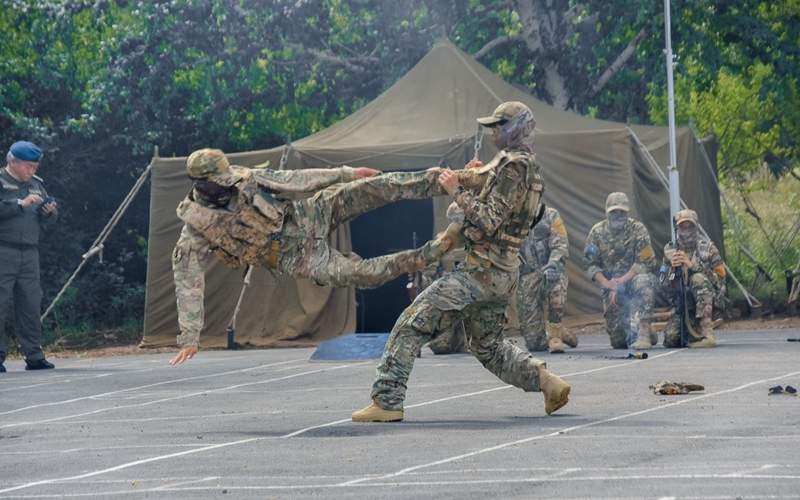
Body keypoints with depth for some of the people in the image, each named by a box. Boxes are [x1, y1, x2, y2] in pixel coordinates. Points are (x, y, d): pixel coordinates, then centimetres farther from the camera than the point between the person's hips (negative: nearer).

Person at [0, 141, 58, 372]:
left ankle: (34, 356, 9)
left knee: (31, 305, 6)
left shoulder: (36, 184, 18)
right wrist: (21, 204, -19)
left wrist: (50, 212, 0)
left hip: (30, 254, 6)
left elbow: (47, 221, 21)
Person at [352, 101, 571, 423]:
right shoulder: (529, 168, 18)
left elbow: (489, 222, -21)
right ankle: (547, 381, 11)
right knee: (488, 347, 23)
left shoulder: (512, 167, -15)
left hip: (481, 272, -10)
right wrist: (476, 180, 14)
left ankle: (387, 402, -10)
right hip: (504, 275, 10)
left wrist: (458, 191, -15)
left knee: (411, 324, -8)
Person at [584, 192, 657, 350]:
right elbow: (592, 265, 1)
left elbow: (645, 263, -13)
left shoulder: (638, 229, -6)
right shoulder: (597, 232, 2)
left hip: (633, 278, -2)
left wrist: (622, 280, -24)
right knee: (618, 341, -4)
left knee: (644, 281, -40)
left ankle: (642, 330, -36)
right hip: (611, 286, 2)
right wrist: (607, 284, -18)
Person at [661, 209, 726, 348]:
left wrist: (692, 265, -21)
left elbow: (719, 278, -11)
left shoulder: (708, 247, -2)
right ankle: (690, 330, 20)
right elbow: (664, 285, 4)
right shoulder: (670, 251, 6)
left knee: (698, 279, -34)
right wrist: (672, 268, -17)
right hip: (682, 303, 3)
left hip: (707, 300, -3)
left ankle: (707, 332, -36)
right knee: (670, 339, -19)